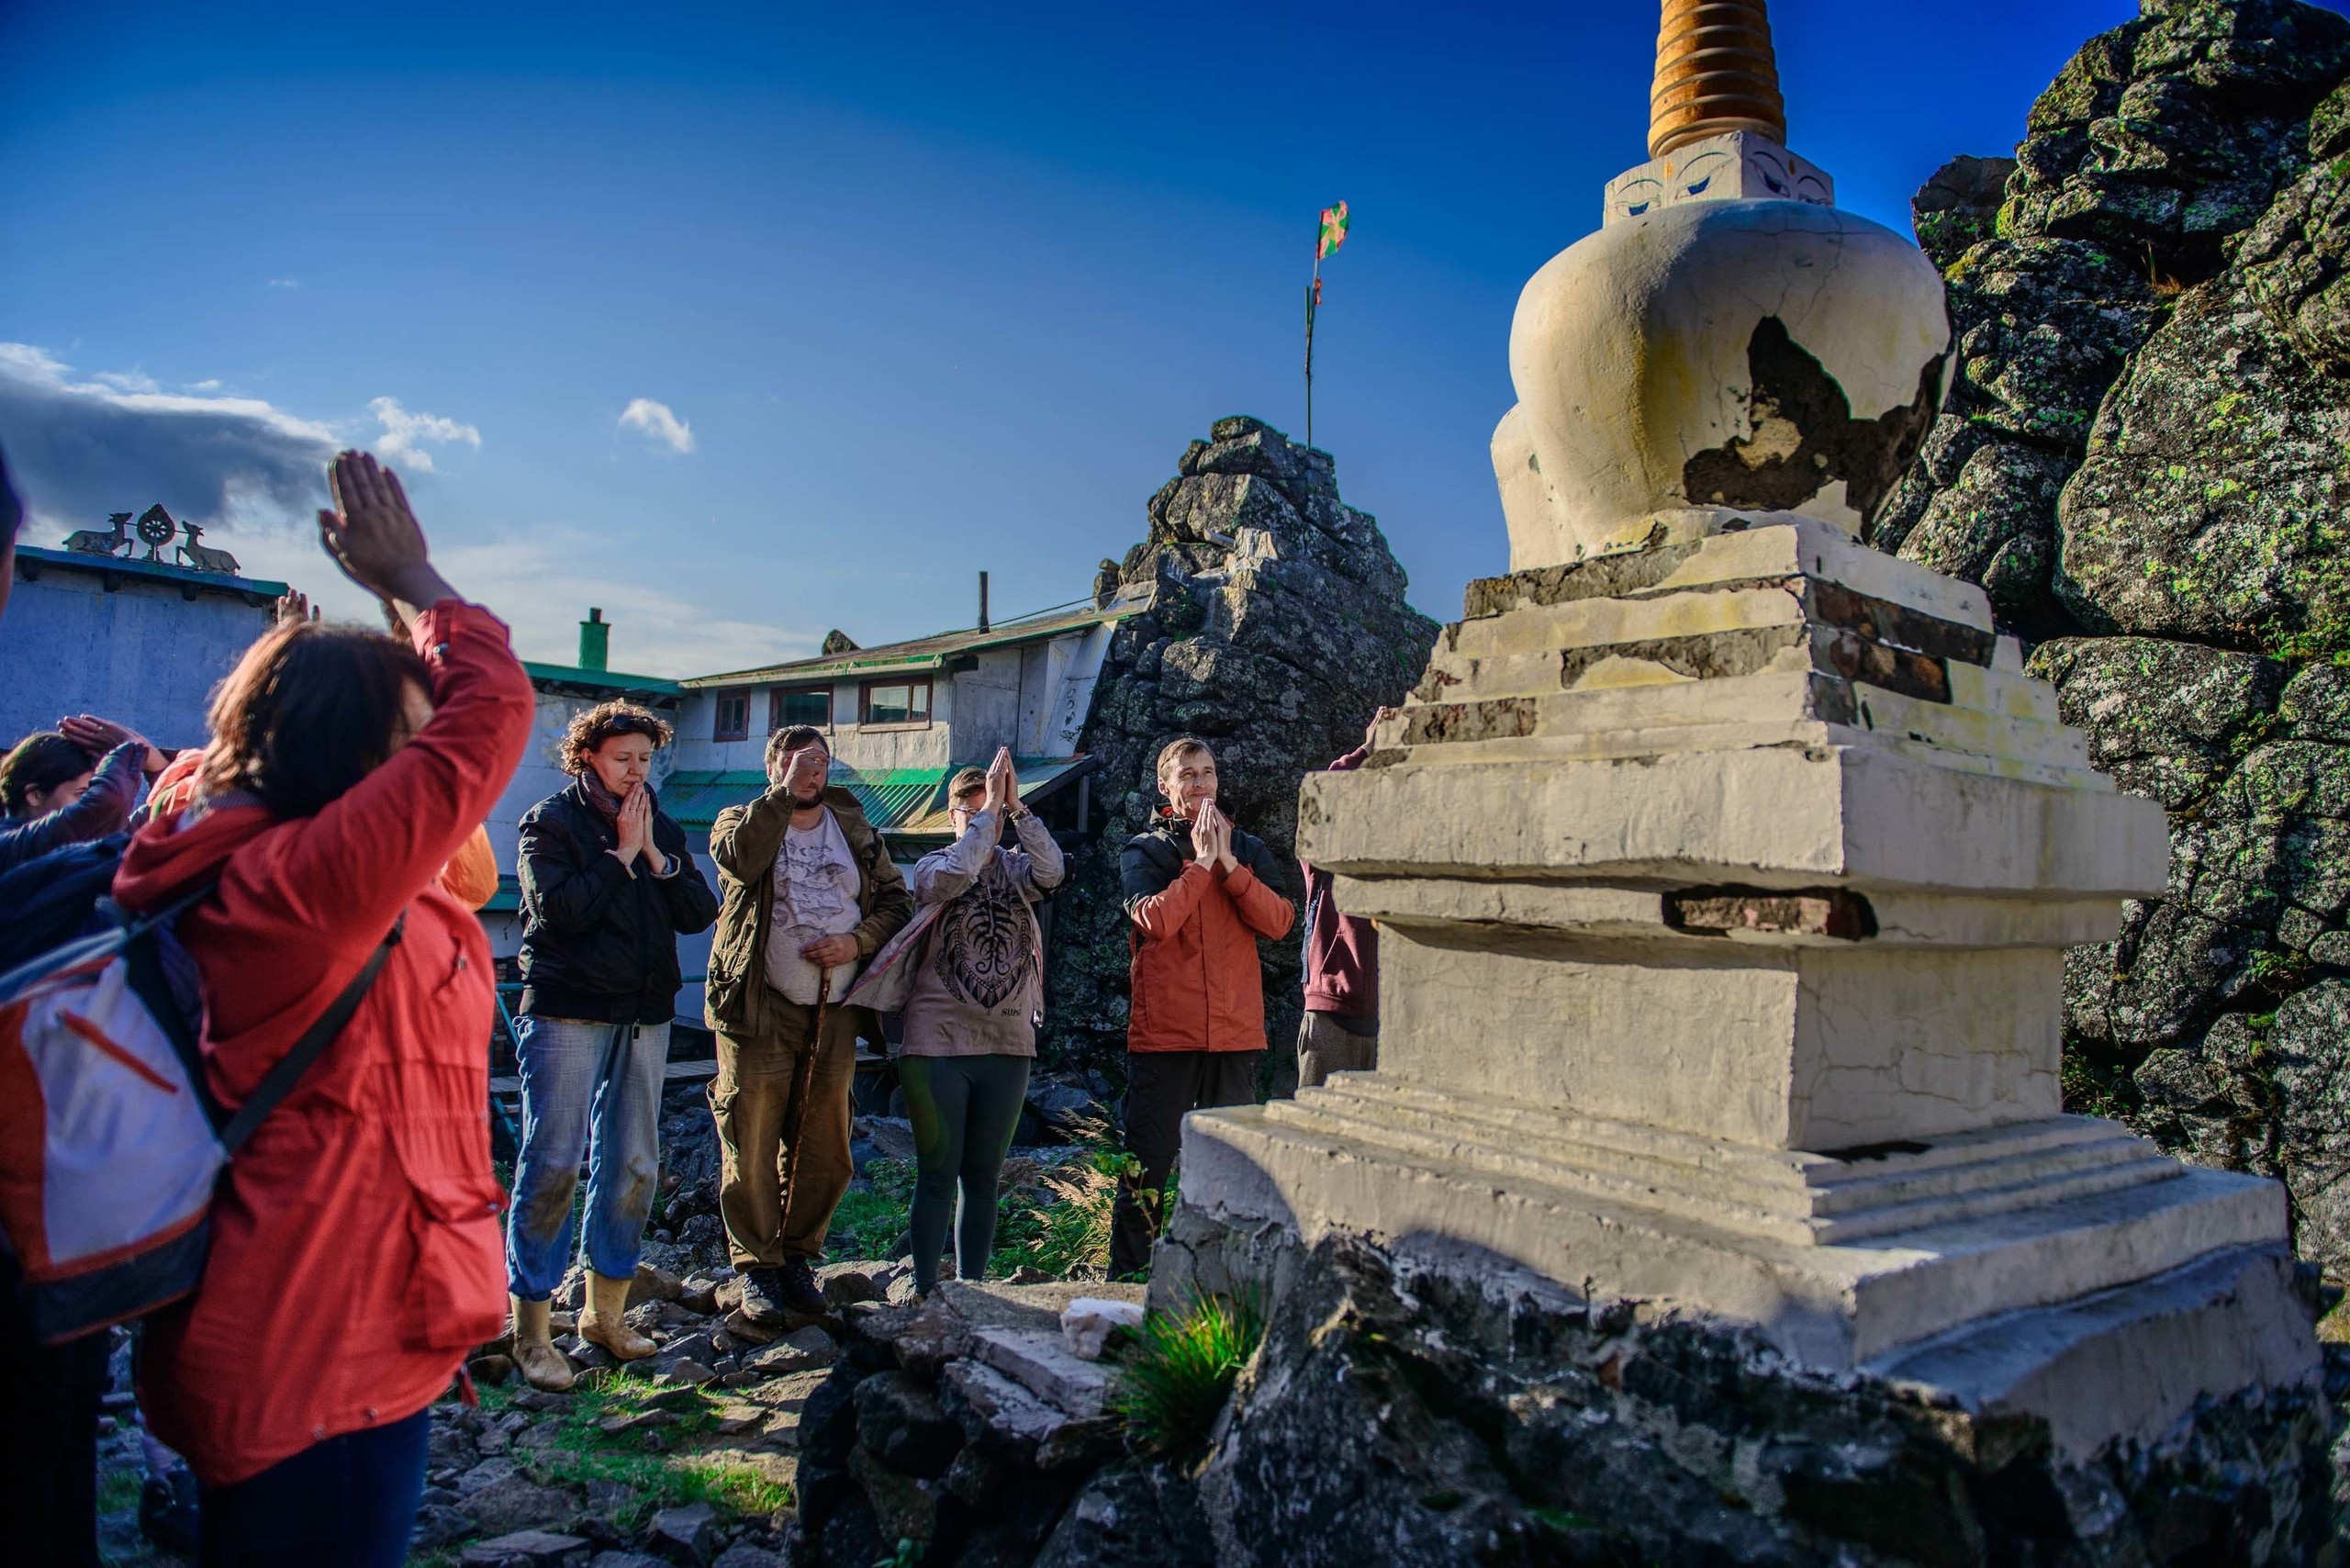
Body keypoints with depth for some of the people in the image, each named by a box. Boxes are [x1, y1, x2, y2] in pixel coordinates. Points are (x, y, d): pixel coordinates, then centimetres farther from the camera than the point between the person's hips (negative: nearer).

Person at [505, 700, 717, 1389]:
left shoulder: (663, 830, 13)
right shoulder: (551, 823, -2)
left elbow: (700, 913, 3)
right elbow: (557, 907, -17)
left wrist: (654, 854, -7)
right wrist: (621, 853, -12)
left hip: (644, 1015, 5)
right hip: (566, 1012, -5)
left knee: (634, 1165, 9)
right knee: (552, 1163, -5)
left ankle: (605, 1313, 23)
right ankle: (530, 1329, 6)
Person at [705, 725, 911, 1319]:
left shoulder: (856, 830, 13)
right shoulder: (742, 820, 4)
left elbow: (896, 898, 13)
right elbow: (739, 857, -19)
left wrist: (859, 940, -4)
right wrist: (786, 794, -18)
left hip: (835, 1014, 3)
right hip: (760, 1010, -3)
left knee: (825, 1150, 7)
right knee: (750, 1147, -2)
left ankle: (798, 1255, 23)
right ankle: (757, 1266, 12)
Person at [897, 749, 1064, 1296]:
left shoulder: (1014, 868, 8)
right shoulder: (932, 867, 1)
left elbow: (1051, 871, -14)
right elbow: (955, 874, -22)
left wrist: (1015, 806, -16)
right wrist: (990, 808, -17)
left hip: (1007, 1043, 3)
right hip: (939, 1041, -3)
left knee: (983, 1175, 11)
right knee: (937, 1173, 0)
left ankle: (971, 1289, 21)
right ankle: (924, 1292, 9)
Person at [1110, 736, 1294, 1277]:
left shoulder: (1249, 849, 13)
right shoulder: (1144, 851, 5)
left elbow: (1278, 922, -3)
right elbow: (1155, 920, -14)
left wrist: (1228, 862, -10)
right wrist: (1201, 862, -10)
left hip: (1236, 1032, 3)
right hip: (1163, 1033, -3)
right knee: (1146, 1166, 0)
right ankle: (1125, 1281, 12)